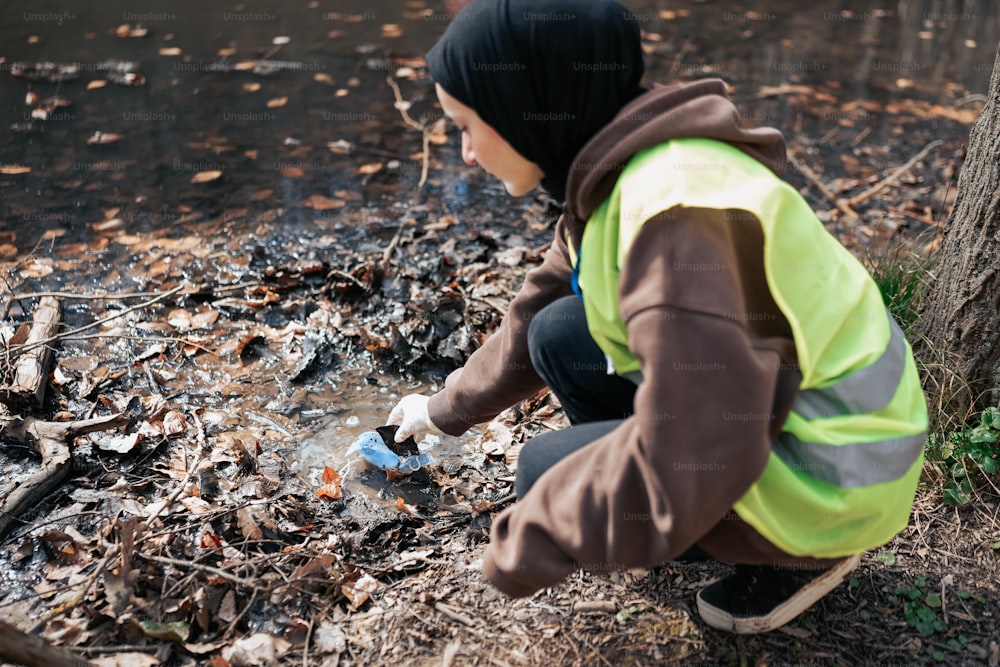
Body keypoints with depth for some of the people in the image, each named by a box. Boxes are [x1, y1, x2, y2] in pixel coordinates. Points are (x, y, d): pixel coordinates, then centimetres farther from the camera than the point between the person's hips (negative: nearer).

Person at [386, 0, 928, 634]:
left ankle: (800, 554, 3)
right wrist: (447, 409, 26)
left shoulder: (676, 209, -30)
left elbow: (687, 458, -33)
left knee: (547, 469, -11)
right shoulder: (612, 179, 0)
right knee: (558, 336, 3)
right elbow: (537, 313, 16)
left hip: (830, 468, -8)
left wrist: (523, 547, -20)